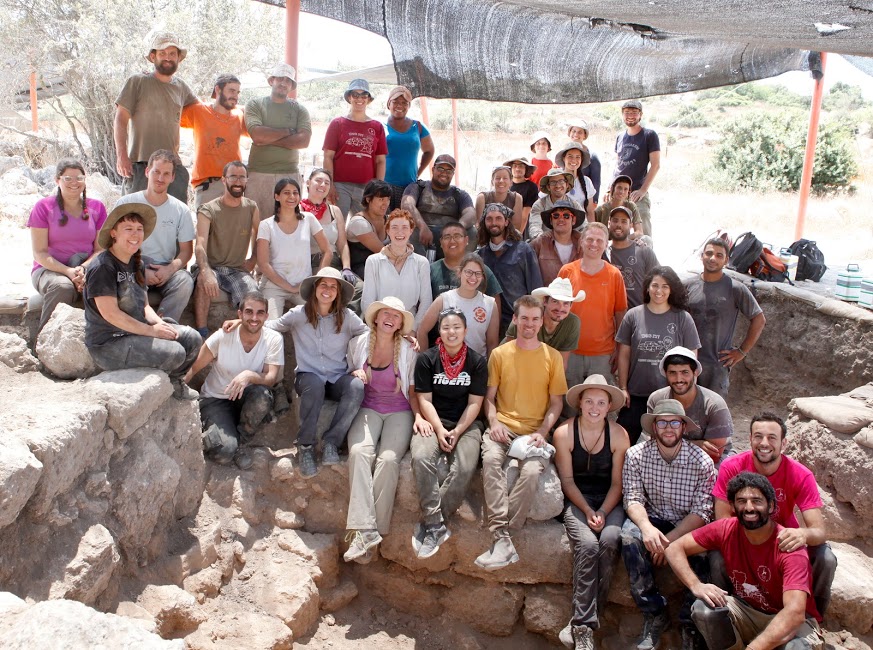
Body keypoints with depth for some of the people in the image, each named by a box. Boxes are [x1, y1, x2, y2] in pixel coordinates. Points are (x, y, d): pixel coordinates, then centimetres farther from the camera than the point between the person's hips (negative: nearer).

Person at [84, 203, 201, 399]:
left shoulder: (137, 265, 13)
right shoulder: (102, 267, -16)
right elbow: (110, 313, -22)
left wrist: (160, 323, -7)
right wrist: (151, 330, -20)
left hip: (137, 331, 9)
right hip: (108, 344, -9)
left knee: (192, 339, -2)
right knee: (174, 352, -23)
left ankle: (172, 380, 20)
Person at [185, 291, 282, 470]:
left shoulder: (273, 339, -12)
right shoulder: (223, 336, -16)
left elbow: (271, 378, -20)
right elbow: (192, 368, -9)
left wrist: (249, 375, -41)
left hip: (246, 400, 3)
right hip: (215, 400, -2)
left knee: (262, 393, -35)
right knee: (224, 452, -28)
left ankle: (238, 441, -7)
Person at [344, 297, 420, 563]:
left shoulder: (408, 350, 3)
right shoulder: (358, 344, 6)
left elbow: (412, 392, 8)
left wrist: (419, 416, -10)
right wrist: (354, 374, -4)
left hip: (399, 412, -1)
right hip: (368, 409, 1)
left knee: (388, 458, -29)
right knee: (359, 451, -30)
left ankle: (374, 531, -25)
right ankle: (364, 530, -37)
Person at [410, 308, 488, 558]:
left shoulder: (477, 362, 3)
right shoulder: (426, 359, 2)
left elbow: (474, 403, 1)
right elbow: (424, 399, -1)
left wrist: (457, 432, -12)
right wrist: (440, 429, -14)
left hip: (466, 424, 0)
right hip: (433, 421, 0)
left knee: (464, 468, -29)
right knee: (421, 458, -32)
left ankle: (430, 525, -18)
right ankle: (437, 527, -26)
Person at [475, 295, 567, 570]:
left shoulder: (552, 357, 10)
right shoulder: (499, 354, 11)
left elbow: (556, 402, 9)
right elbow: (489, 397, 12)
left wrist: (542, 431, -7)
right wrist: (494, 422, -8)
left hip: (535, 431, 0)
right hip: (503, 426, 0)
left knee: (532, 471, -32)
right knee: (491, 460, -32)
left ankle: (500, 535, -25)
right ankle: (503, 541, -36)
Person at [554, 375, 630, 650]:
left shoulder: (619, 435, -3)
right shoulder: (564, 433, -6)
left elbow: (617, 483, -1)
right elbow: (567, 480, -3)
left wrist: (603, 512, -14)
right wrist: (588, 511, -13)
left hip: (610, 502, 1)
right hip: (576, 501, -1)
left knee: (610, 540, -29)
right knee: (587, 544, -29)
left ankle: (582, 622, -18)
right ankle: (584, 625, -22)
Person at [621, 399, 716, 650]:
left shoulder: (702, 462, -10)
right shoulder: (636, 455, -7)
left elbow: (701, 512, -13)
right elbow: (633, 499, -11)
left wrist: (670, 539, -26)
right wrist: (646, 527, -33)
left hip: (688, 526, -1)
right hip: (651, 520, 1)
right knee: (629, 536, -31)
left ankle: (690, 625, -13)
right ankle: (654, 613, -19)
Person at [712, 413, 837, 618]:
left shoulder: (800, 475, -19)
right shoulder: (731, 468, -20)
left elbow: (820, 531, -26)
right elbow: (723, 520, -21)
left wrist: (804, 534, -51)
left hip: (785, 538, 1)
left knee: (826, 560, -26)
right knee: (717, 560, -32)